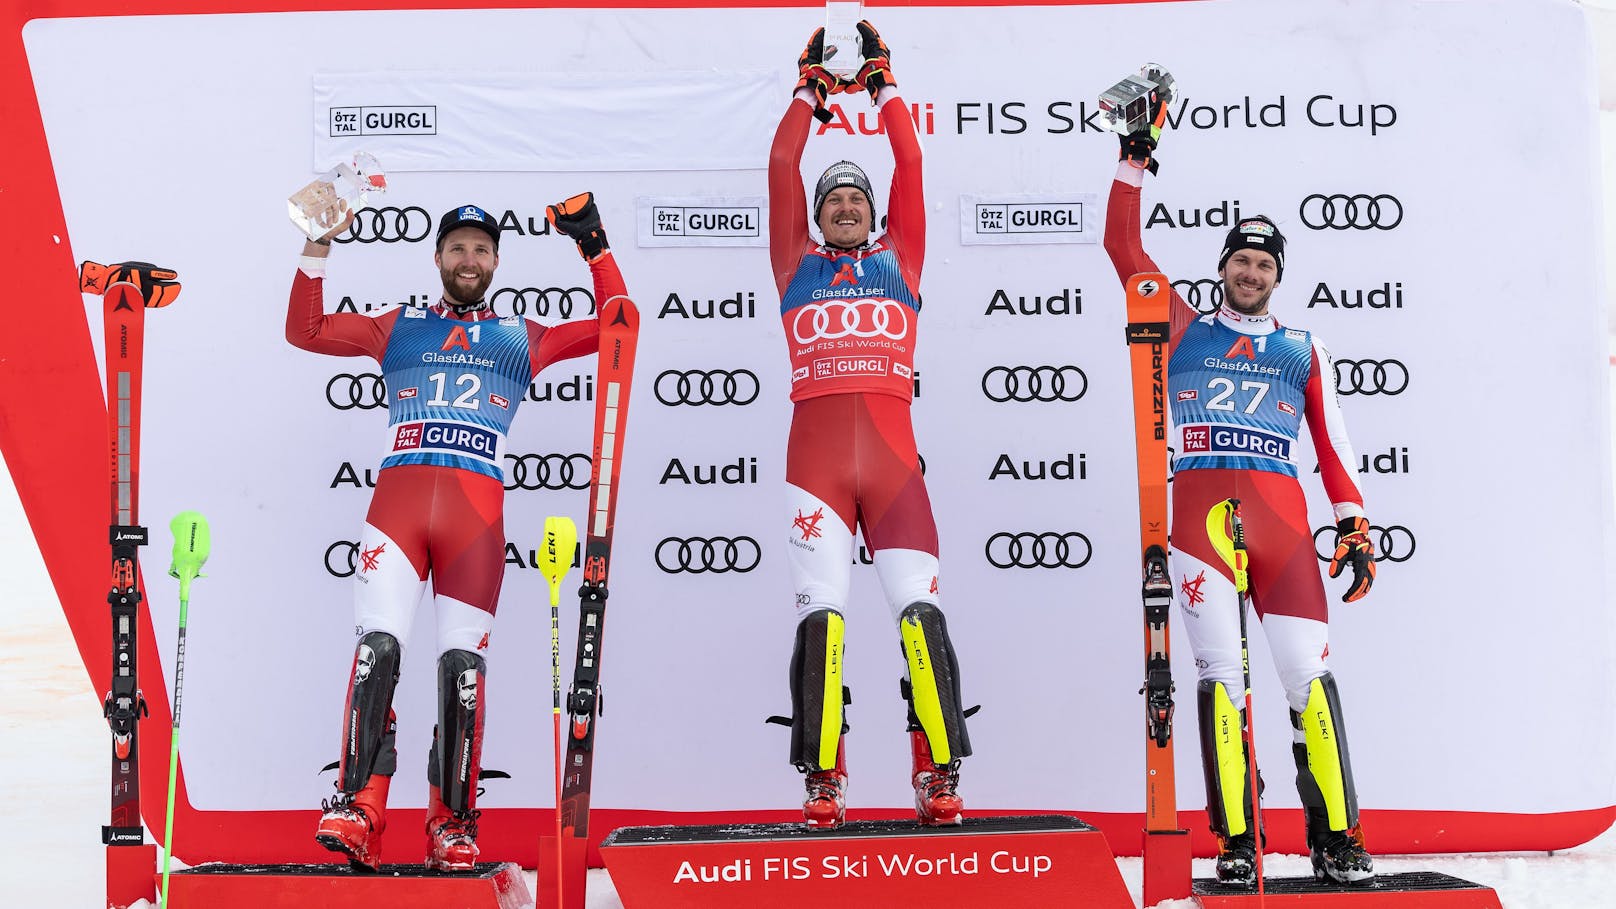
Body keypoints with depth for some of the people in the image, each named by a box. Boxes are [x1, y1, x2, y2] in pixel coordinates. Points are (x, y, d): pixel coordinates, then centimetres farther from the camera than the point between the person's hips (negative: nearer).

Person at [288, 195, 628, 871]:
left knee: (463, 662, -6)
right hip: (398, 497, 0)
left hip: (477, 511, 0)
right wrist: (318, 248, 10)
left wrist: (595, 246, 16)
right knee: (377, 646, -16)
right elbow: (305, 330, 19)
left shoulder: (523, 338, 23)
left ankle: (453, 821, 3)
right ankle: (359, 811, -19)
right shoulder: (397, 328, 23)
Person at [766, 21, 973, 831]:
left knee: (919, 606, -9)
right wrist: (810, 90, 29)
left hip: (891, 451, 0)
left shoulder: (898, 259, 21)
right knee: (819, 612, -7)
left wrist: (881, 85, 29)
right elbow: (781, 169, 20)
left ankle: (938, 774, -7)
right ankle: (823, 779, -4)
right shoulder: (799, 264, 20)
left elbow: (909, 165, 21)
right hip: (816, 450, 0)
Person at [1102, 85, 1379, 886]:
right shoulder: (1183, 329, 17)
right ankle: (1235, 844, -5)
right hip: (1198, 512, -1)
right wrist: (1136, 159, 8)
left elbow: (1333, 444, 15)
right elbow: (1122, 246, 12)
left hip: (1281, 518, 1)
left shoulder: (1303, 352, 19)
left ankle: (1336, 838, -3)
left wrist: (1354, 528, 5)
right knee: (1221, 670, -7)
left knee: (1307, 670, -8)